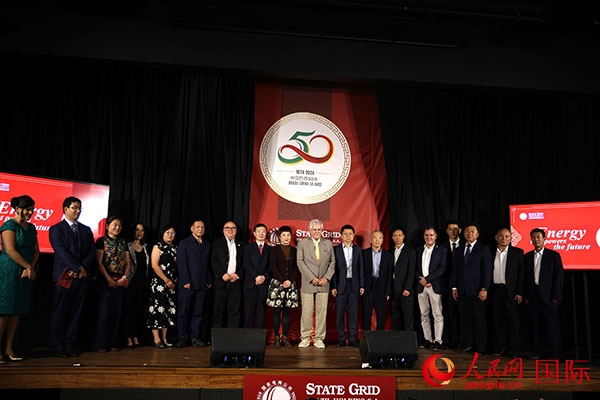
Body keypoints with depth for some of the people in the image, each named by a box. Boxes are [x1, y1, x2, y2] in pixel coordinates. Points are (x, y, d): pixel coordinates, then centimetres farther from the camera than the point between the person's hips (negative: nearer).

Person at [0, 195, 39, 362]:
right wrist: (29, 267, -11)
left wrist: (30, 268, -4)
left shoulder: (31, 228, 14)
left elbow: (36, 251, 13)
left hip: (25, 275, 7)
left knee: (16, 311, 8)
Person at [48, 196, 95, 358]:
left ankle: (70, 346, 14)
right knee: (59, 314, 2)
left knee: (76, 313, 6)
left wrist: (84, 268, -8)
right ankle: (57, 347, 12)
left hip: (82, 278, 4)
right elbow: (62, 252, -9)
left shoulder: (86, 230, 16)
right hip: (64, 278, -4)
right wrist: (78, 268, -15)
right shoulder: (56, 229, 2)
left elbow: (92, 252, 9)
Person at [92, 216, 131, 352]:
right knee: (104, 311, -4)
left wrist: (124, 278, -3)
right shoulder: (102, 241, 0)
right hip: (106, 281, -5)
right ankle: (101, 343, 4)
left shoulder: (123, 242, 15)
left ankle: (114, 342, 13)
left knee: (117, 312, 6)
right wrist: (109, 279, -13)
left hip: (120, 282, 5)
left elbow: (127, 263, 12)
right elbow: (99, 263, -7)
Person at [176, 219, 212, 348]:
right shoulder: (184, 243, 2)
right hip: (187, 284, -4)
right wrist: (186, 281, -12)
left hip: (201, 284, 4)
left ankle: (195, 337, 12)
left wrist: (209, 280, 7)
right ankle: (182, 338, 9)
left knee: (198, 312, 6)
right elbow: (181, 263, -5)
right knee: (183, 311, 1)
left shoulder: (207, 244, 15)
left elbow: (208, 264, 14)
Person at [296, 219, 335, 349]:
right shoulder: (302, 243, 2)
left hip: (323, 284, 2)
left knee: (322, 311, 4)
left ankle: (319, 339, 14)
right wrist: (312, 278, -11)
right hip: (307, 284, -2)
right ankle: (305, 338, 13)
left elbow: (332, 262, 10)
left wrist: (326, 277, -5)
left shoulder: (328, 244, 10)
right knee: (306, 312, 0)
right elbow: (300, 262, -4)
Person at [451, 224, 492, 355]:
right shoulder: (459, 250, 16)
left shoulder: (484, 249, 1)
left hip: (476, 290, -4)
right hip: (462, 290, 5)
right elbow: (455, 270, 16)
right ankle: (467, 344, 15)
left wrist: (484, 289, -11)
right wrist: (454, 287, 8)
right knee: (464, 319, 6)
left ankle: (480, 347, 8)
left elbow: (487, 270, -5)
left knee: (479, 320, 0)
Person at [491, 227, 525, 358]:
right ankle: (500, 348, 17)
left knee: (514, 321, 1)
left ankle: (514, 349, 10)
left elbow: (521, 273, -3)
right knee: (498, 320, 8)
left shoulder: (517, 252, 0)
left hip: (511, 291, -3)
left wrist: (519, 293, -9)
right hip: (496, 290, 3)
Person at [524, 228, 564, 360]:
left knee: (551, 324, -1)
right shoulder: (527, 256, 11)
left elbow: (559, 276, -3)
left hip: (548, 295, -3)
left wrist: (556, 296, -9)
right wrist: (526, 296, 4)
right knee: (536, 324, 6)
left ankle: (554, 353, 8)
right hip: (533, 295, 4)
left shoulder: (553, 255, 1)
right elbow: (526, 277, 10)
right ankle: (538, 351, 15)